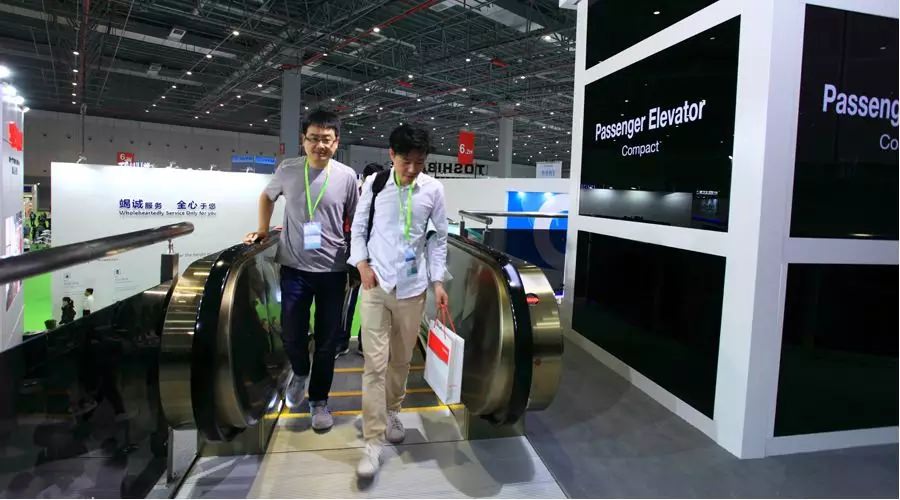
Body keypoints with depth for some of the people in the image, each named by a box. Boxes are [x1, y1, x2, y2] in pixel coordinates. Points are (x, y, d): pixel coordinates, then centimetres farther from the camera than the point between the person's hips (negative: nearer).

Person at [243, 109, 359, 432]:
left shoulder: (347, 176, -5)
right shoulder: (288, 170, -2)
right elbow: (267, 196, 19)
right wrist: (263, 230, 10)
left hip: (332, 270, -1)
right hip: (294, 268, 1)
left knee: (327, 340, 8)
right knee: (291, 334, 7)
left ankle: (318, 400, 28)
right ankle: (300, 373, 41)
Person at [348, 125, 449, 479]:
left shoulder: (433, 189, -3)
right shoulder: (374, 184, -4)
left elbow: (440, 237, 5)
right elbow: (358, 228, 5)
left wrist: (438, 281, 1)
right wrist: (362, 264, -8)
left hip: (412, 287, 1)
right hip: (375, 284, -1)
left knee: (402, 358, 14)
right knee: (375, 362, -4)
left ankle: (391, 411, 39)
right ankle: (373, 442, 4)